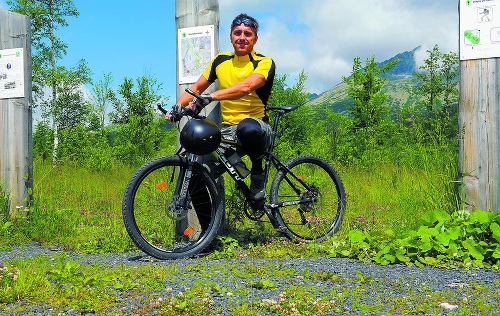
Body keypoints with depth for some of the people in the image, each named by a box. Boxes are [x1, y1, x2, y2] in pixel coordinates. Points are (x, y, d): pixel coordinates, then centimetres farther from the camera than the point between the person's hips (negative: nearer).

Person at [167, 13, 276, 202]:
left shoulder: (264, 63, -6)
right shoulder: (221, 61, 12)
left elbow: (246, 87, -26)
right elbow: (196, 88, 16)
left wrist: (211, 97, -37)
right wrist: (177, 107, -1)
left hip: (257, 125, -5)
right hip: (228, 130, 5)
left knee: (247, 128, -41)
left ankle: (258, 172, -12)